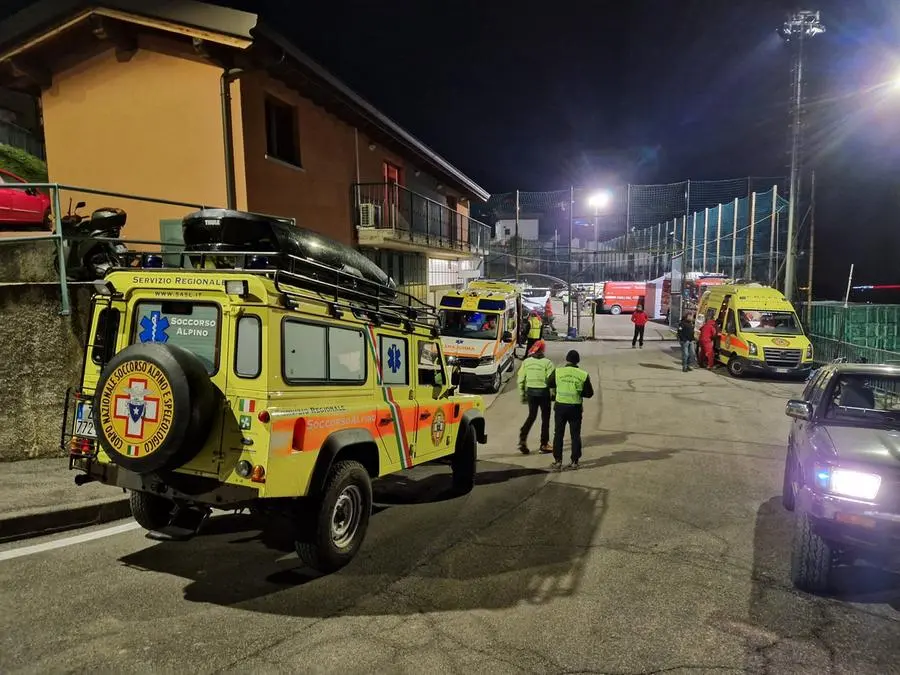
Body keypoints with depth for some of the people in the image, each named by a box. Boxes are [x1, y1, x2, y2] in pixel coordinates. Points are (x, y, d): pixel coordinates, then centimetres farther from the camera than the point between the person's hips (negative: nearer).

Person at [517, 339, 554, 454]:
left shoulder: (526, 362, 0)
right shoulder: (547, 362, -11)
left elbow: (521, 380, 3)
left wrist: (522, 394, 13)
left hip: (530, 391, 3)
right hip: (543, 392, -3)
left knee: (531, 416, 18)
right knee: (545, 418, 10)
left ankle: (523, 438, 2)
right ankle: (544, 444, 16)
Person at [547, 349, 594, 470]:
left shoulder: (557, 372, -6)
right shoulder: (583, 375, -6)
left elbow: (549, 384, 9)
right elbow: (589, 393, 0)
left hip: (560, 407, 0)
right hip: (576, 408, 0)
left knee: (558, 434, 10)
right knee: (575, 435, 11)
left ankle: (558, 461, 9)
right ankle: (574, 462, 13)